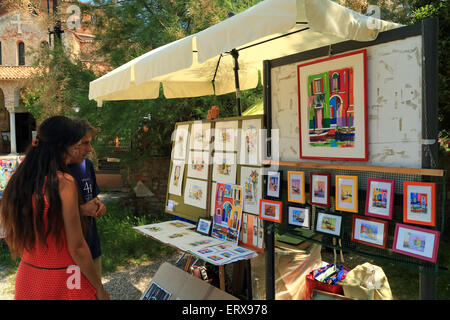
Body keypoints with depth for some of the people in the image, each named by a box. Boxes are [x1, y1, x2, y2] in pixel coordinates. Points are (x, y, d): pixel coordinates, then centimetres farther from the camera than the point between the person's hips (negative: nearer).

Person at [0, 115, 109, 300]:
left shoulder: (17, 181, -2)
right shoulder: (64, 183, -21)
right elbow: (77, 248, -19)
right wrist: (99, 289, -9)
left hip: (27, 277, 6)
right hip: (62, 281, -6)